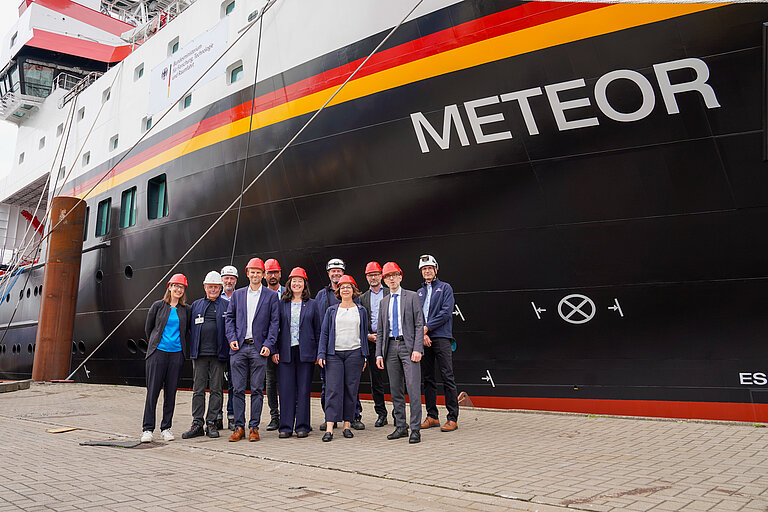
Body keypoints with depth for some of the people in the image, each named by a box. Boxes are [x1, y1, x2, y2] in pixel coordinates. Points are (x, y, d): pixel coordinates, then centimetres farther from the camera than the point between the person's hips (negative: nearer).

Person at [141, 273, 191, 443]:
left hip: (177, 353, 2)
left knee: (171, 392, 5)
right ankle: (147, 429, 3)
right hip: (158, 352, -2)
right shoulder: (158, 306, 3)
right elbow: (148, 328, 13)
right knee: (153, 391, -3)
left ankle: (166, 428, 14)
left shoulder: (186, 309, 8)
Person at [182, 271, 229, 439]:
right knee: (198, 389, 2)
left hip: (218, 355, -2)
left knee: (216, 389, 2)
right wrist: (191, 348, 6)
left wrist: (228, 349, -3)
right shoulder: (196, 305, 14)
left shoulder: (227, 306, 6)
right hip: (199, 354, 2)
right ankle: (197, 424, 7)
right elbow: (191, 328, 15)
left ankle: (212, 423, 9)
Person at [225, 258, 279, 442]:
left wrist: (268, 344, -8)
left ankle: (254, 427, 8)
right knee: (238, 389, 3)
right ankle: (239, 427, 10)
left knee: (257, 390, 1)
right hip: (239, 348, 2)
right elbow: (230, 318, 13)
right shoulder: (237, 295, 13)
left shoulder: (271, 296, 5)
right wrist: (232, 338, -1)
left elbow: (275, 322, 1)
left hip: (259, 348, -2)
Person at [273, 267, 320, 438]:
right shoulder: (281, 304, 8)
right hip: (285, 352, 0)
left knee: (304, 389, 3)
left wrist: (318, 352, 2)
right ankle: (286, 426, 8)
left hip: (306, 352, 0)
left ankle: (302, 426, 10)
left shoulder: (311, 304, 8)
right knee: (286, 389, 0)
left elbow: (317, 330, 8)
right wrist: (274, 350, -1)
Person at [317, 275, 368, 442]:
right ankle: (329, 428, -9)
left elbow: (364, 334, 12)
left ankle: (347, 425, 12)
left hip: (354, 353, 1)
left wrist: (365, 356, 8)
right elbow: (324, 333, 8)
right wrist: (321, 354, -1)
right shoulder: (331, 311, 9)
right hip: (334, 354, -1)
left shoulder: (361, 311, 11)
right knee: (333, 389, -7)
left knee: (351, 390, 3)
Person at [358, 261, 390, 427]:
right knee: (376, 381, 6)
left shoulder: (391, 294, 6)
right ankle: (381, 414, 14)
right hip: (371, 341, 3)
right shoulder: (363, 298, 15)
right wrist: (368, 335, -3)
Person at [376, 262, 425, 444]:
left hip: (408, 345, -5)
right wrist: (379, 354, 6)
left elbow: (419, 324, -3)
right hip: (391, 346, 5)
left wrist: (417, 349, -13)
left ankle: (415, 429, -4)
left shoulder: (412, 297, 2)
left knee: (413, 388, -9)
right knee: (395, 390, 8)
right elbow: (380, 330, 16)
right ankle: (400, 427, 16)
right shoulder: (384, 302, 16)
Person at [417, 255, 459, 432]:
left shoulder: (445, 288, 5)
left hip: (441, 338, -5)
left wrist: (427, 328, -11)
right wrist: (422, 334, -7)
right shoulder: (419, 293, 19)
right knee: (428, 379, 8)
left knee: (447, 378, -6)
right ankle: (432, 416, 16)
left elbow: (446, 312, -7)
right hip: (424, 340, 5)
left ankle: (452, 418, -4)